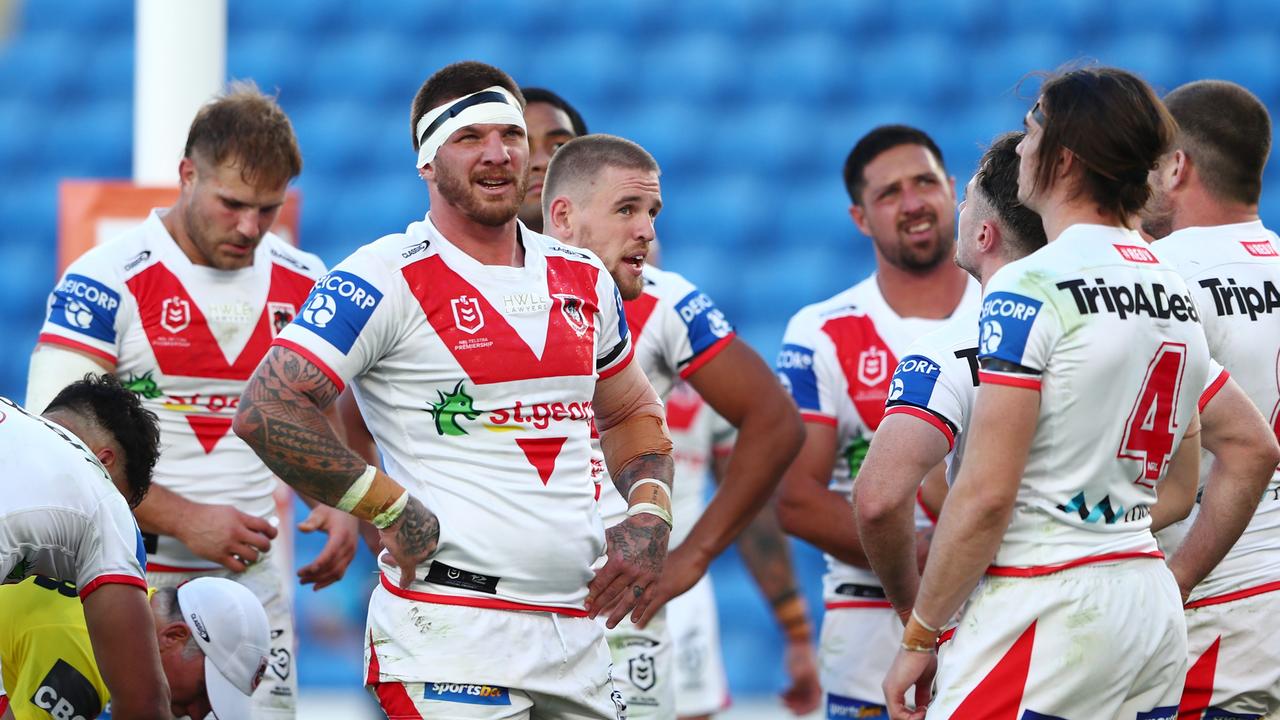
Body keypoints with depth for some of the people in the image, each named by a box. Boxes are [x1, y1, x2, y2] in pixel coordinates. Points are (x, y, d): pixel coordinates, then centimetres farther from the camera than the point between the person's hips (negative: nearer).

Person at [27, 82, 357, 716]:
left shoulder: (303, 287, 8)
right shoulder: (107, 283, -8)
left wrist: (342, 506, -1)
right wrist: (185, 520, -17)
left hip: (255, 580, 4)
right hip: (136, 582, -4)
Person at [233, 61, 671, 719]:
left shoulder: (582, 281, 15)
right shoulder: (388, 280, -7)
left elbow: (631, 412, 30)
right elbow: (266, 410, -14)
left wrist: (648, 516, 11)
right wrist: (389, 509, -14)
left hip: (576, 635, 7)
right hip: (453, 633, -7)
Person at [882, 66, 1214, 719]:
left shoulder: (1029, 291, -12)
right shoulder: (1176, 290, 13)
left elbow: (985, 494, -16)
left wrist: (920, 636, -10)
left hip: (1048, 611, -8)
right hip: (1155, 609, 8)